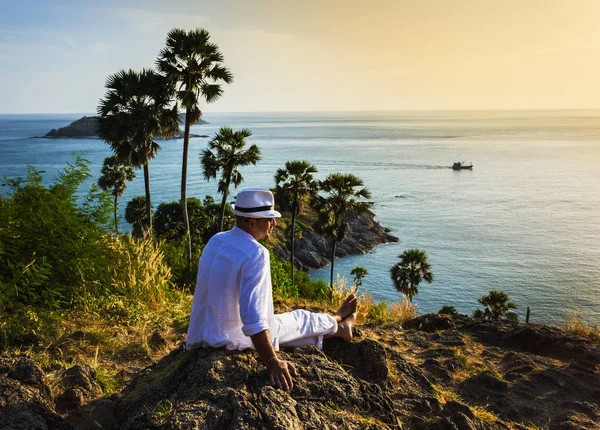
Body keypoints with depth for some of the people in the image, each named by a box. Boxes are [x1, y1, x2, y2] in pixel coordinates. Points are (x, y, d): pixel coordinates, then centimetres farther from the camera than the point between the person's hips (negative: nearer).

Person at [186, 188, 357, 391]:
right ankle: (337, 325, 46)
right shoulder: (256, 254, -26)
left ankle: (335, 325, 50)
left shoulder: (216, 240, -1)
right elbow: (253, 317, -32)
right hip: (233, 337, -8)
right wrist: (272, 362, -24)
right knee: (300, 319, 16)